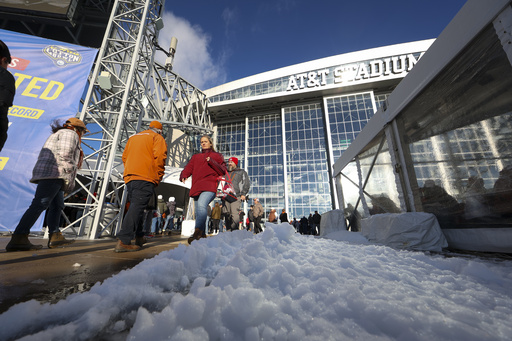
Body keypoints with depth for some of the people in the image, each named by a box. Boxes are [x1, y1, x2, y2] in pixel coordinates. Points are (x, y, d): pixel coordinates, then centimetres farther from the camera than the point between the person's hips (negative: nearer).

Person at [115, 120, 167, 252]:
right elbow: (159, 156, -9)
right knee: (137, 207, -11)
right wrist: (158, 177, -5)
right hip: (145, 178, -7)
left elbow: (124, 156, 23)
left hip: (129, 177, 7)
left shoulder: (133, 137, 27)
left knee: (135, 206, 15)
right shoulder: (157, 138, 6)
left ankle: (139, 237, 21)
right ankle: (123, 241, -18)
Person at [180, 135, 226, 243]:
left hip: (209, 186, -5)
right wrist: (183, 175, -7)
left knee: (201, 205, -29)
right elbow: (189, 167, 14)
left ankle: (197, 232, -32)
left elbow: (222, 171, 6)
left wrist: (212, 162, -7)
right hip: (197, 187, 5)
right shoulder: (196, 156, 29)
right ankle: (202, 235, 18)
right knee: (198, 212, 4)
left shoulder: (217, 155, 18)